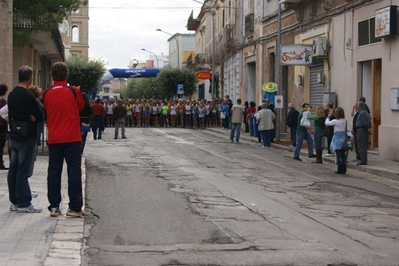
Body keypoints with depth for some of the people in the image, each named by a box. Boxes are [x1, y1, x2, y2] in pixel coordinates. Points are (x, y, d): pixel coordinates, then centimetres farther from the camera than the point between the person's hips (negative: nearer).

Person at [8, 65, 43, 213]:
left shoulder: (12, 94, 9)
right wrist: (32, 117, 5)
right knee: (23, 171, -5)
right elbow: (39, 117, -14)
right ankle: (23, 204, -2)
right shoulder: (28, 96, -16)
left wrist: (29, 117, 0)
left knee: (13, 170, 9)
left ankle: (14, 202, 15)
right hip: (27, 138, -8)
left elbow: (11, 115, 13)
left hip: (14, 137, 8)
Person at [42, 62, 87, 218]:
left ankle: (54, 207, 10)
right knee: (74, 171, 0)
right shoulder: (73, 91, -6)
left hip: (53, 139, 3)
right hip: (72, 138, -3)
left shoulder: (46, 94, 1)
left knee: (54, 171, 8)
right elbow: (81, 107, 9)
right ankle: (74, 207, -2)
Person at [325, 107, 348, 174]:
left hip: (337, 138, -6)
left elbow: (326, 123, -4)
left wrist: (329, 116, 9)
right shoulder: (345, 120, 1)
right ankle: (343, 169, 15)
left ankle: (340, 170, -2)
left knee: (339, 154, -3)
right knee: (342, 154, 12)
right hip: (343, 137, 6)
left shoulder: (335, 121, -14)